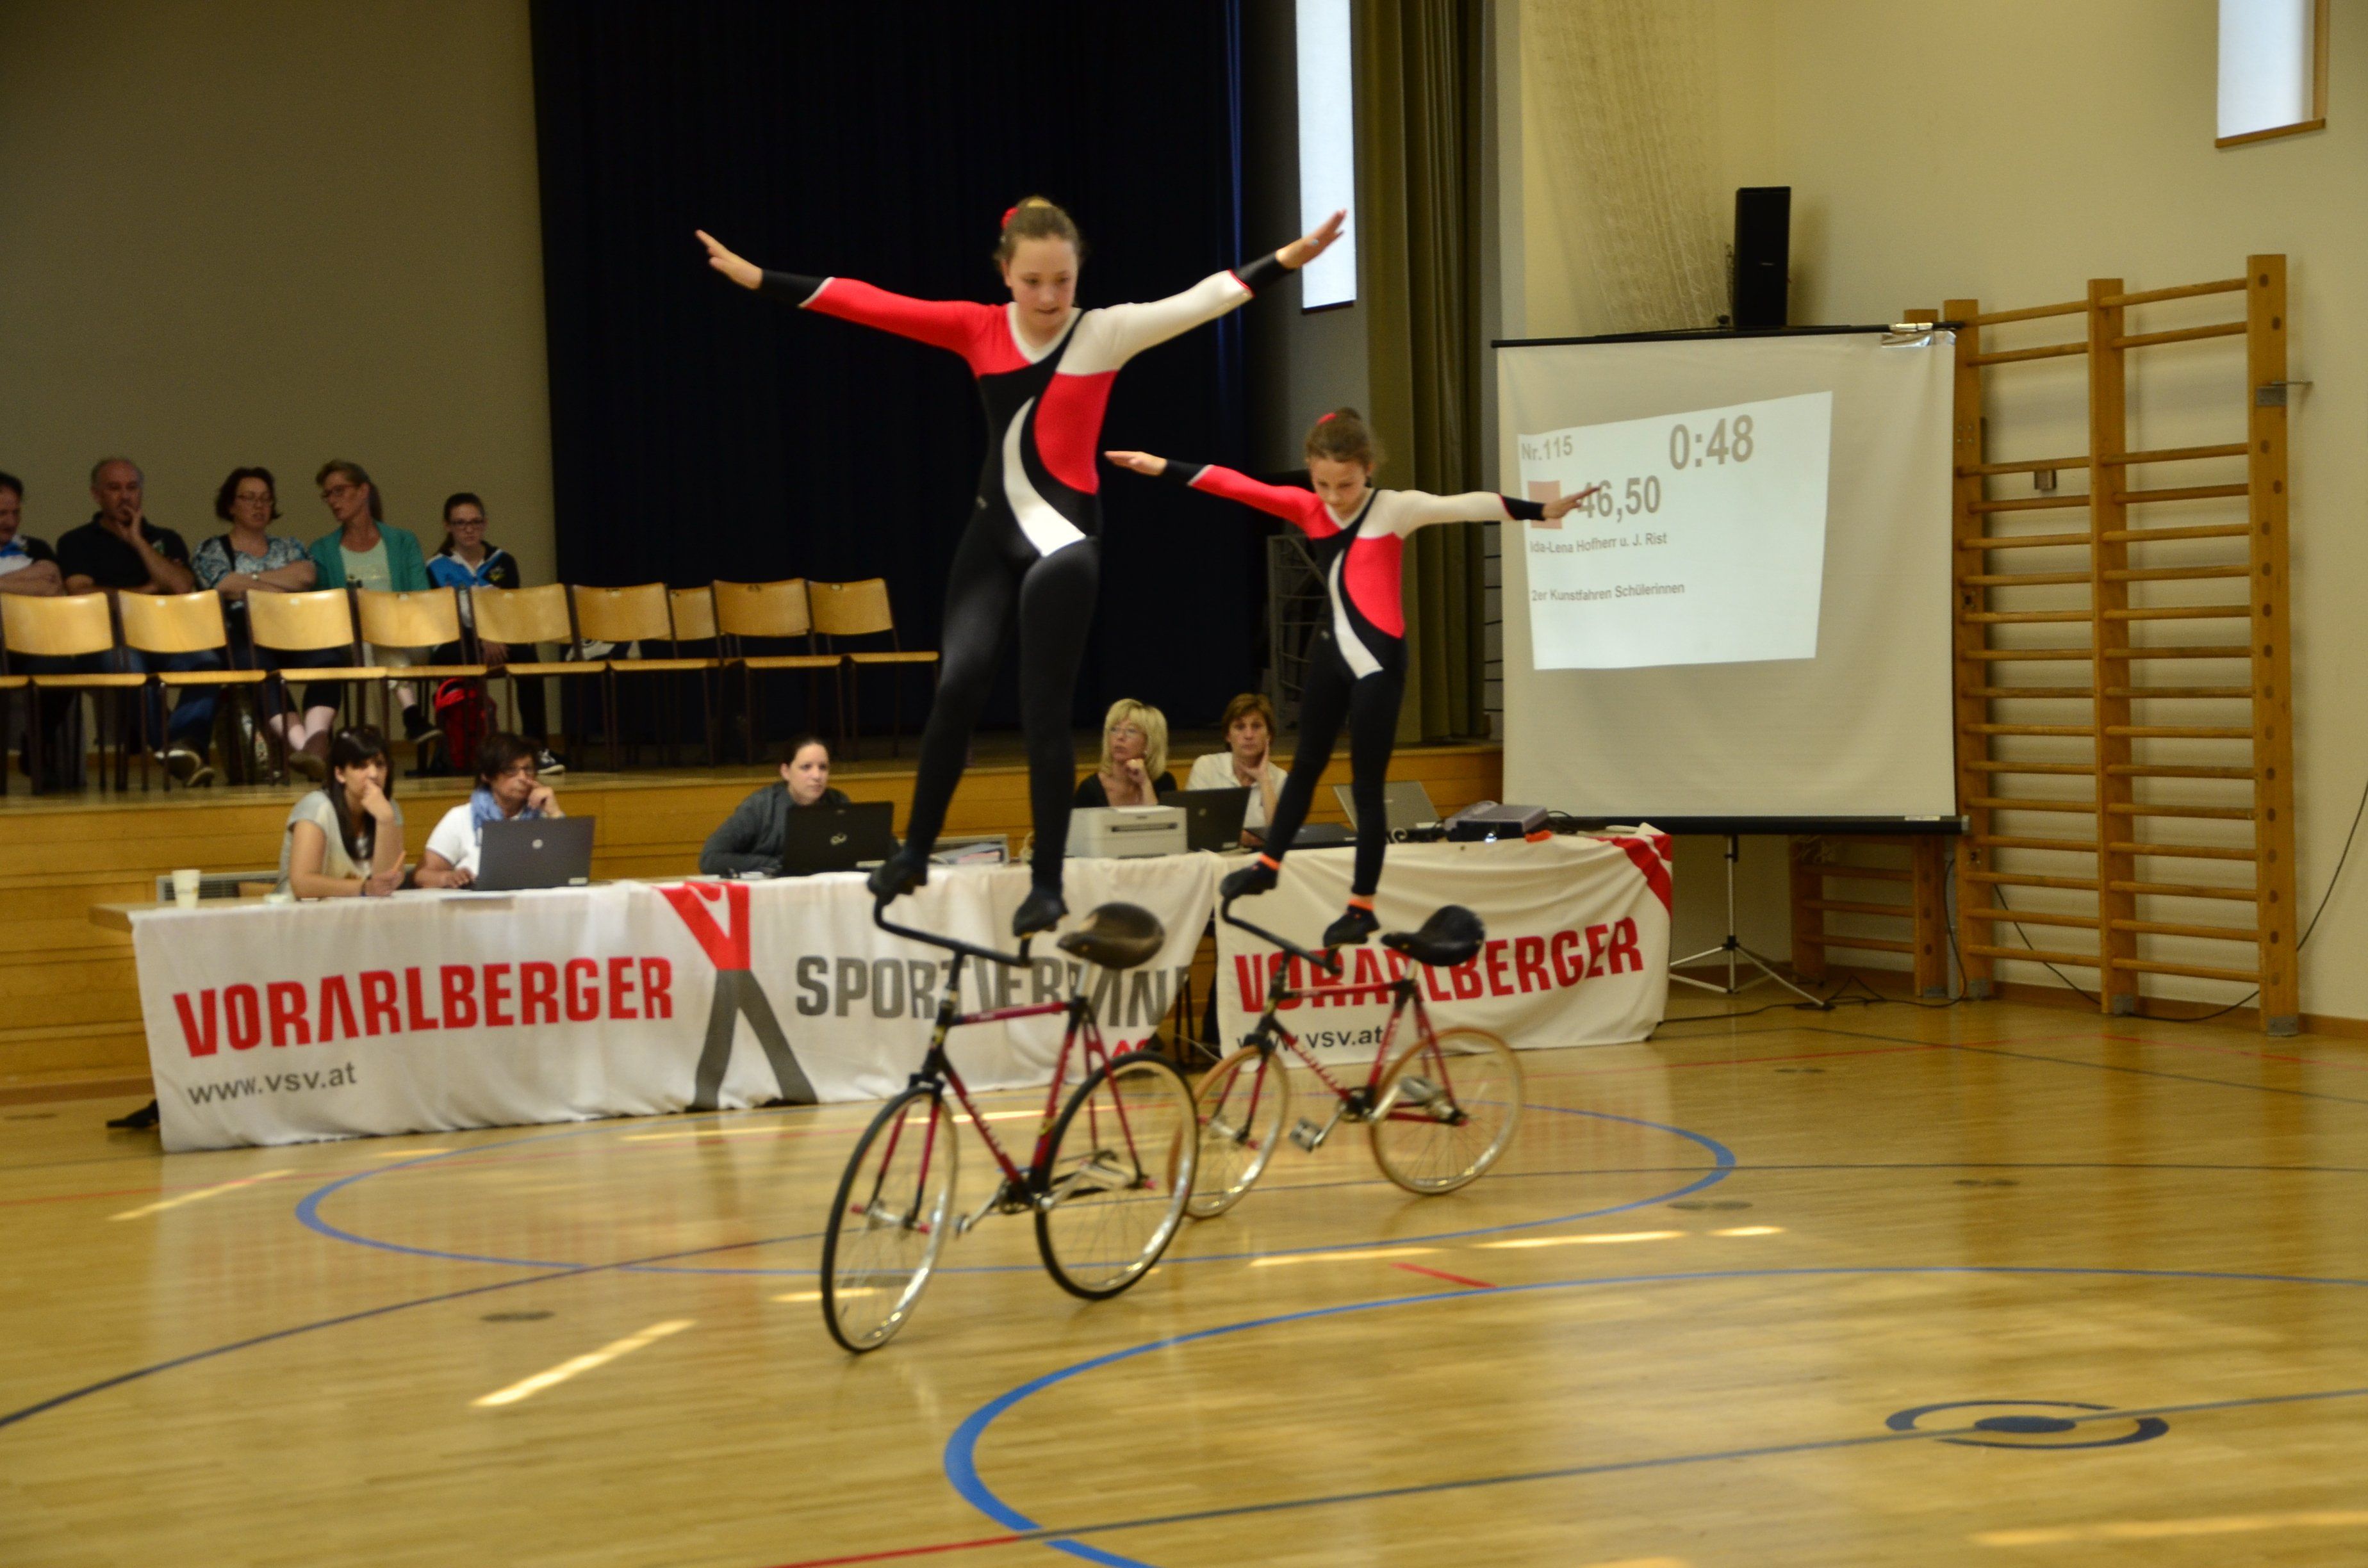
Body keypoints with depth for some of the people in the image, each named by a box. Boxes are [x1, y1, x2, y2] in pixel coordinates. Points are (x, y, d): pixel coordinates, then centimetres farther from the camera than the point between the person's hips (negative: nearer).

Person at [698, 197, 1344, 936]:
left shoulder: (1106, 331, -4)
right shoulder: (978, 328, 4)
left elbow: (1199, 302, -13)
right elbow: (868, 304, 1)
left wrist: (1286, 259, -24)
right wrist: (756, 277, -2)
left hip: (1065, 535, -3)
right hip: (994, 529, 3)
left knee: (1044, 712, -4)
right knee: (959, 682, -13)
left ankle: (1047, 885, 6)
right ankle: (915, 853, 4)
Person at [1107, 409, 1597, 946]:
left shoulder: (1395, 508, -11)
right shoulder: (1308, 509, 2)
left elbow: (1464, 506, -21)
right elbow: (1235, 485, 1)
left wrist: (1541, 510, -29)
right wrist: (1161, 467, 2)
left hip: (1378, 660, -5)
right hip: (1332, 651, 5)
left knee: (1367, 785, 0)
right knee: (1306, 762, 22)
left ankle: (1362, 907, 9)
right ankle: (1268, 864, 38)